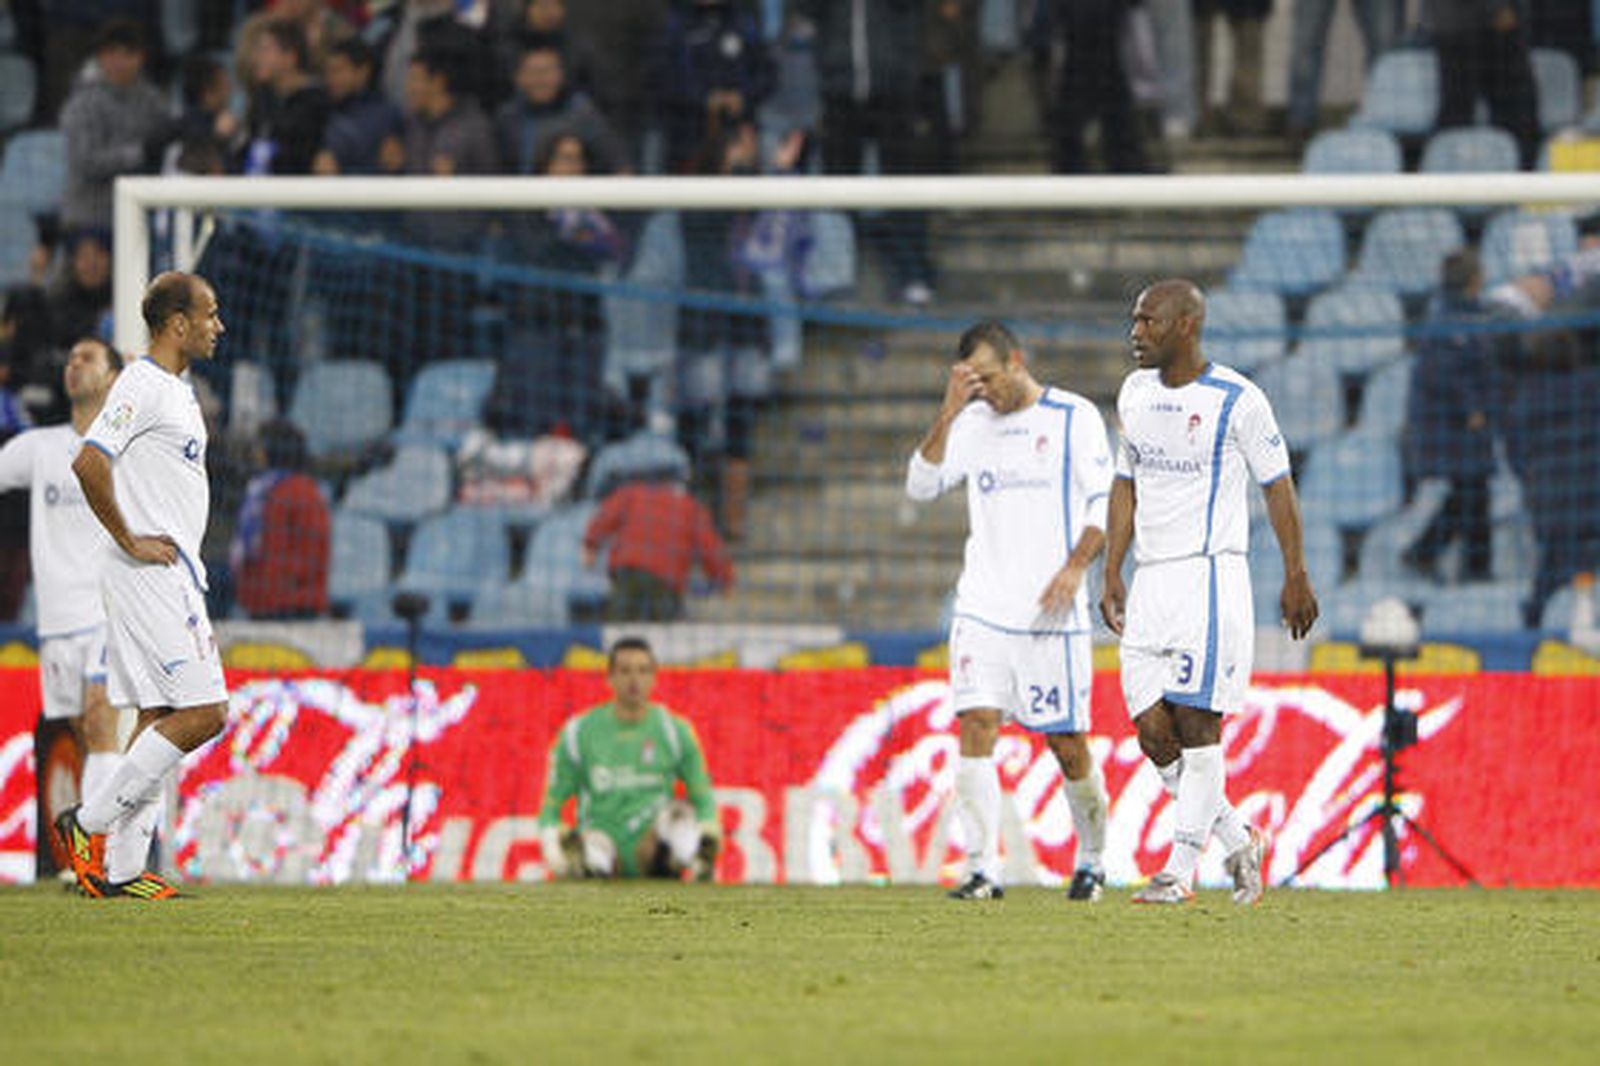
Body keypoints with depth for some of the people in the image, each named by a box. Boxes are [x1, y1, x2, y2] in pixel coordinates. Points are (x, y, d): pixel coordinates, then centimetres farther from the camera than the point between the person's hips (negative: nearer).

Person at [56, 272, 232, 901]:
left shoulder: (177, 390, 18)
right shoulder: (142, 387, -14)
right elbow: (88, 463, -25)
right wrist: (130, 541, -19)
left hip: (175, 576, 10)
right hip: (152, 581, -10)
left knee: (160, 719, 7)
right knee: (203, 713, -13)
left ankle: (120, 868, 7)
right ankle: (90, 823, -8)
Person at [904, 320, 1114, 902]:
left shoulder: (1073, 417, 1)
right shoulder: (973, 424, 11)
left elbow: (1106, 500, -1)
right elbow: (920, 485, 2)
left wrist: (1076, 566, -14)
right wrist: (949, 413, -9)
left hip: (1051, 613, -3)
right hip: (982, 606, 3)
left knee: (1068, 744, 1)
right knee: (976, 725, -12)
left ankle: (1091, 862, 22)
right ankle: (982, 870, -11)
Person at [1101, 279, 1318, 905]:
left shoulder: (1236, 401, -8)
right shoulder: (1135, 394, 12)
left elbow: (1277, 485, -2)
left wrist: (1295, 577, -3)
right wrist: (1112, 575, 14)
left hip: (1210, 576, -6)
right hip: (1149, 584, 7)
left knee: (1196, 726, -8)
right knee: (1154, 734, 0)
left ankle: (1181, 870, -5)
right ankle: (1239, 841, 16)